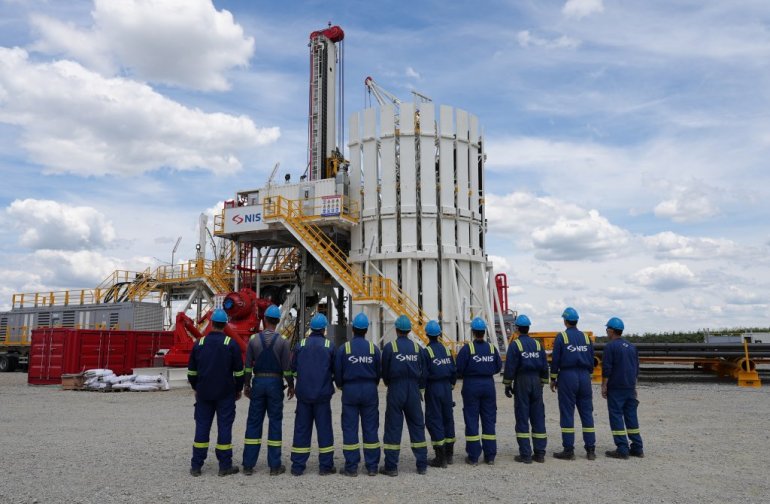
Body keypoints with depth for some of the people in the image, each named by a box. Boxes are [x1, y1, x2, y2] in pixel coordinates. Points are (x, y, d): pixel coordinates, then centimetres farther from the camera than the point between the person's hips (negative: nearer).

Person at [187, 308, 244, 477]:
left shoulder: (199, 343, 3)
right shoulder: (231, 344, -7)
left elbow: (191, 371, 10)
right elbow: (239, 371, -5)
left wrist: (196, 388, 22)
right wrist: (238, 389, 9)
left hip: (204, 393, 3)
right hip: (225, 393, -3)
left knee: (202, 426, 9)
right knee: (224, 426, 2)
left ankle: (196, 466, 12)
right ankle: (225, 466, 5)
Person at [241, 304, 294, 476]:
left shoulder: (254, 340, -1)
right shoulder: (282, 341, -6)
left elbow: (248, 365, 2)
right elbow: (287, 367, -6)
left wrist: (246, 385, 12)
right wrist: (291, 385, 6)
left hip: (258, 382, 2)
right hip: (275, 383, -2)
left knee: (254, 423, 7)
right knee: (275, 422, 4)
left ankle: (248, 465, 10)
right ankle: (275, 466, 7)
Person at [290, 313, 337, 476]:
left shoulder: (300, 345, -1)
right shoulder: (329, 346, -6)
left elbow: (293, 369, 5)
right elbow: (335, 370, 0)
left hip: (303, 393, 2)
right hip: (323, 394, -2)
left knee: (301, 429, 8)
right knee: (324, 429, 6)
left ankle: (297, 466, 10)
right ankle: (325, 466, 8)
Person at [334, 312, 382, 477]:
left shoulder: (343, 348, -5)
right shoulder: (374, 348, 0)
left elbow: (337, 372, -1)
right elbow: (379, 372, 7)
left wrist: (341, 386, 20)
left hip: (350, 390, -1)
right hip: (370, 390, 2)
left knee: (350, 428, 4)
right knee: (370, 428, 7)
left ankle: (351, 467, 5)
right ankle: (372, 466, 10)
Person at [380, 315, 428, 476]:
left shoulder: (390, 347, -6)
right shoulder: (417, 347, 3)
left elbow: (385, 372, 2)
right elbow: (423, 372, 7)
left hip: (395, 391, -3)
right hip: (413, 391, 3)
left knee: (393, 427, 2)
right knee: (417, 426, 10)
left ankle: (391, 466, 4)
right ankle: (422, 465, 14)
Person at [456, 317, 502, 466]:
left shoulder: (467, 349, -11)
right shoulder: (492, 348, 1)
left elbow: (459, 369, -11)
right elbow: (498, 367, 7)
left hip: (471, 386, -3)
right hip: (488, 384, 3)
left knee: (471, 420, 3)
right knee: (489, 420, 10)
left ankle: (473, 456, 5)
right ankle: (490, 456, 13)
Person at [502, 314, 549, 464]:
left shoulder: (515, 344, -6)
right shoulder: (537, 344, 9)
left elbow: (510, 367, -8)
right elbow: (545, 367, 12)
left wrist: (507, 385, 0)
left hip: (522, 382, -4)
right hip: (536, 381, 5)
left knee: (522, 418, -1)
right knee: (538, 417, 7)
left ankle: (525, 454, -1)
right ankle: (540, 453, 9)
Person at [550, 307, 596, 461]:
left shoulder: (561, 337, -4)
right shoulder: (586, 337, 9)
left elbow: (555, 360, -5)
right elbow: (591, 361, 12)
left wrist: (553, 379, 4)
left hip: (567, 377, -4)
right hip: (584, 377, 4)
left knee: (567, 413, 0)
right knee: (587, 412, 8)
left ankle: (568, 450, 1)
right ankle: (591, 449, 9)